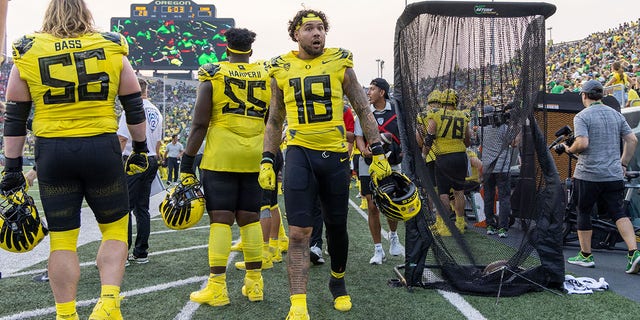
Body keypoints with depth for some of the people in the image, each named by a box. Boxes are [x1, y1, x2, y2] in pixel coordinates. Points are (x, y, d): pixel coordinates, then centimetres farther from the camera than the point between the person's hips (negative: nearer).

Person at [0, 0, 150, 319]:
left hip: (52, 153, 1)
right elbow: (134, 107, 7)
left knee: (62, 239, 9)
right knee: (115, 229, 14)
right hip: (102, 149, 0)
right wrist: (140, 148, 17)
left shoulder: (28, 53, 4)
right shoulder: (112, 49, 3)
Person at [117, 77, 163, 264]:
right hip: (151, 161, 7)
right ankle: (141, 252, 16)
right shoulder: (156, 112, 14)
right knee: (142, 207, 12)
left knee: (125, 207, -5)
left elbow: (122, 138, -13)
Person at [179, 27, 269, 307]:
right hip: (255, 158, 3)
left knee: (220, 219, 1)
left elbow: (199, 124, -5)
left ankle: (217, 287, 2)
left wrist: (187, 163, 0)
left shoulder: (212, 76, -1)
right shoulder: (267, 76, 6)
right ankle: (254, 283, 16)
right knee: (250, 218, 10)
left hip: (220, 157, -3)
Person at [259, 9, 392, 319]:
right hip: (299, 153, 0)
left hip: (335, 154, 1)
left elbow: (363, 110, 6)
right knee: (298, 232, -8)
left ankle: (338, 281, 38)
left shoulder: (339, 62, 4)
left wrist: (378, 152, 0)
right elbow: (274, 121, 14)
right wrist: (266, 161, 6)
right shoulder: (282, 69, 6)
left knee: (337, 228, 12)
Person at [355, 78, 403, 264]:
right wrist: (364, 151, -18)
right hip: (369, 167, 1)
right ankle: (378, 250, 12)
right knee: (372, 207, 0)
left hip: (392, 166, -1)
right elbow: (358, 136, 1)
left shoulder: (396, 112, 1)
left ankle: (393, 235, 37)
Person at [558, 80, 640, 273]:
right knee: (618, 212, 6)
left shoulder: (582, 116, -8)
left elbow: (582, 143, -22)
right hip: (614, 175, 5)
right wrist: (623, 164, 16)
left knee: (583, 213, 8)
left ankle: (585, 255, 15)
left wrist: (569, 150, -2)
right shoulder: (616, 114, 11)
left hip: (588, 175, -5)